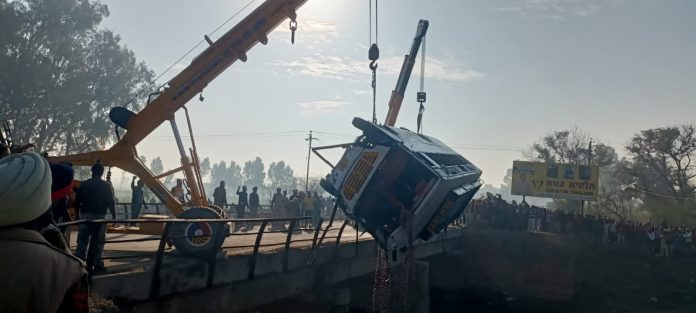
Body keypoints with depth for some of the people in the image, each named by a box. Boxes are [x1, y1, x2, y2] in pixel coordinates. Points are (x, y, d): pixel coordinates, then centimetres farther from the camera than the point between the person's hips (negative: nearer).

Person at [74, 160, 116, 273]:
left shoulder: (84, 184, 4)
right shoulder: (107, 186, -1)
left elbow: (77, 201, 5)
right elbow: (110, 202, -2)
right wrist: (114, 215, 7)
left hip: (85, 216, 1)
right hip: (100, 216, -1)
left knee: (82, 241, 5)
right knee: (98, 242, 4)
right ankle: (96, 265, 4)